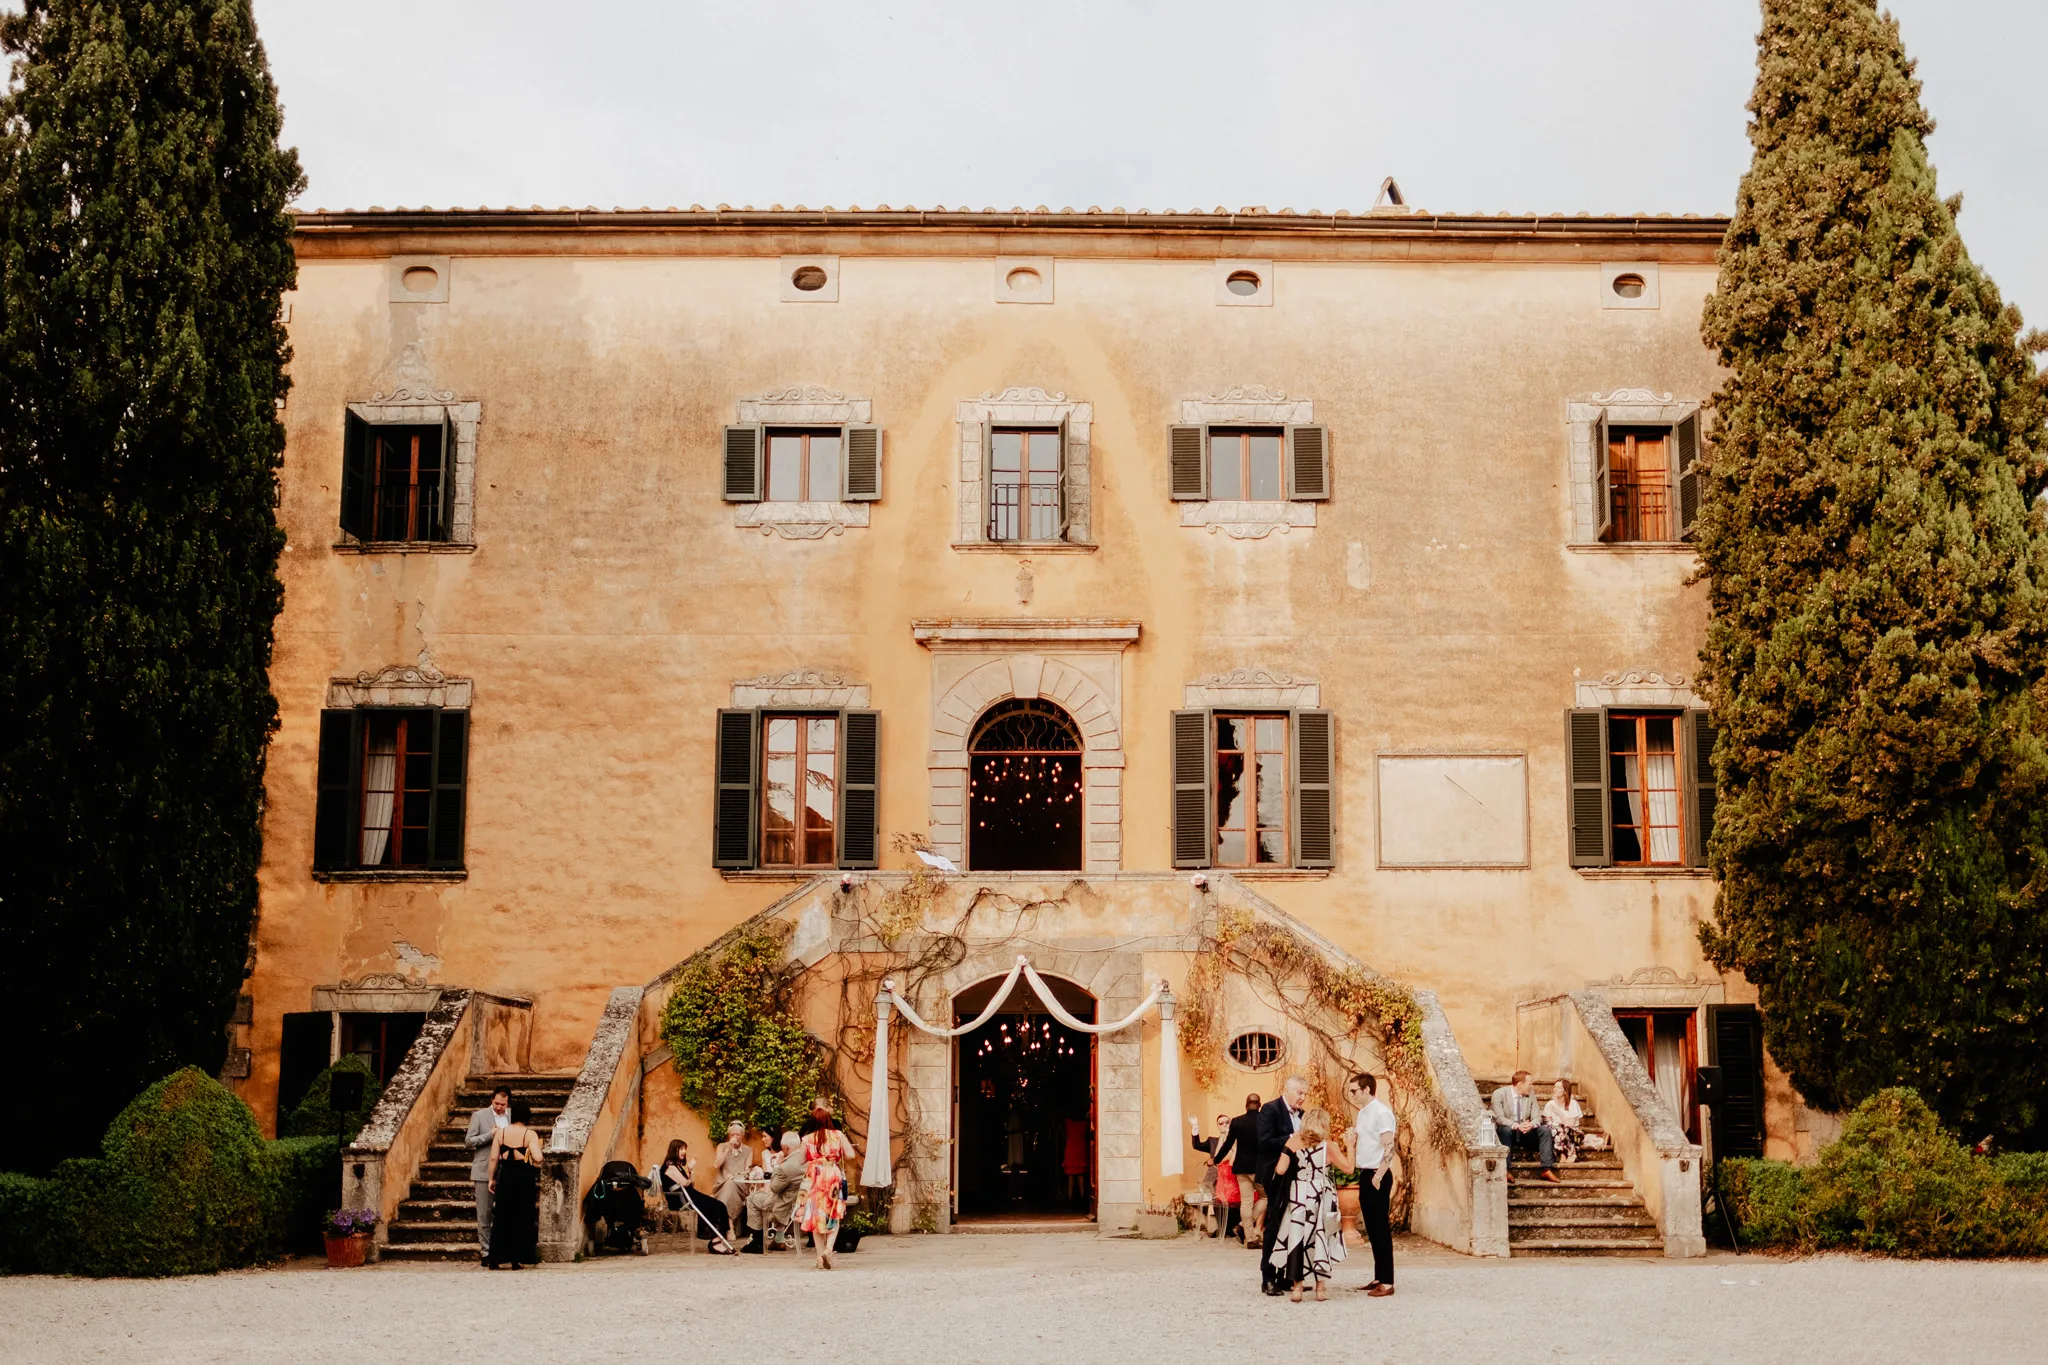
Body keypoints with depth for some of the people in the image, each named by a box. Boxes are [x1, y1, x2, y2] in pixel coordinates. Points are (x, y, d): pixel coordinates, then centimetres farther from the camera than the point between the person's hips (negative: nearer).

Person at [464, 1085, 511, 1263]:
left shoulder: (512, 1116, 9)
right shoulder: (479, 1116, 0)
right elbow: (468, 1142, -4)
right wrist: (490, 1135, -14)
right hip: (484, 1171, -3)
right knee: (484, 1214, 1)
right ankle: (485, 1251, 7)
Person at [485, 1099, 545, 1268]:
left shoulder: (501, 1132, 0)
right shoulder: (530, 1134, -9)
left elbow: (493, 1158, 0)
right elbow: (537, 1158, -19)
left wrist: (491, 1179, 9)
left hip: (505, 1177, 2)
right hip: (525, 1178, -2)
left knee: (501, 1218, 9)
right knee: (521, 1219, 7)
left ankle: (495, 1259, 8)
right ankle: (516, 1259, 8)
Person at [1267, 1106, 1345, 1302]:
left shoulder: (1293, 1142, 0)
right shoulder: (1327, 1144, -2)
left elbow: (1281, 1170, -6)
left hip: (1299, 1195, 0)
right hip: (1323, 1196, 0)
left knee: (1296, 1237, 3)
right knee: (1322, 1237, 11)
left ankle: (1296, 1287, -1)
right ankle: (1321, 1286, 13)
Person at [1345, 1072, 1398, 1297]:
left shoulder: (1381, 1112, -13)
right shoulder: (1363, 1113, 14)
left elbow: (1389, 1147, -18)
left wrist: (1378, 1176, -20)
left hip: (1377, 1176, -9)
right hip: (1365, 1174, 9)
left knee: (1381, 1228, -6)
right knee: (1371, 1228, 12)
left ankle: (1386, 1282, -4)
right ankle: (1378, 1278, 18)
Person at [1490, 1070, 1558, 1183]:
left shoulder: (1531, 1094, 4)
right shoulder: (1499, 1094, -10)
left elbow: (1537, 1116, -1)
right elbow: (1499, 1118, -19)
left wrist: (1531, 1124, -26)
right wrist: (1516, 1126, -36)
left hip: (1526, 1133, 4)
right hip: (1507, 1133, -4)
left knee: (1545, 1129, -18)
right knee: (1506, 1129, -37)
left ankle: (1547, 1169, -22)